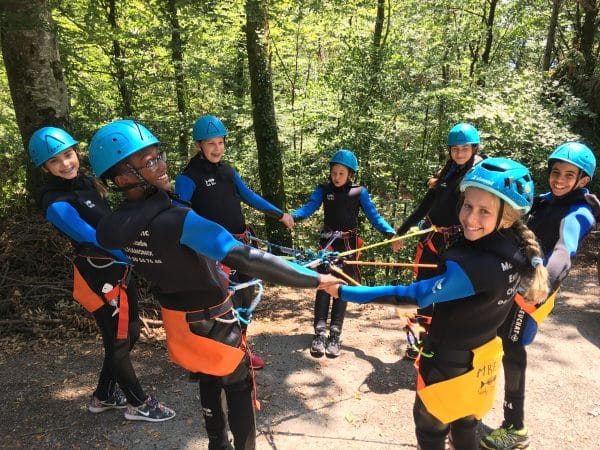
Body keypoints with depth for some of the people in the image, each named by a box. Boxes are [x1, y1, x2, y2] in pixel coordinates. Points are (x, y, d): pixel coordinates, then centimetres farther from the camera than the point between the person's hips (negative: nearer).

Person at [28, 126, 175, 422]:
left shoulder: (86, 182, 6)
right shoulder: (56, 202, -19)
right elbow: (93, 238, -27)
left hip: (119, 268, 8)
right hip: (99, 276, -8)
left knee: (130, 335, 18)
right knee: (118, 341, 7)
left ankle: (104, 396, 37)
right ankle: (138, 403, 26)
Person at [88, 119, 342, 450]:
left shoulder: (112, 227, -14)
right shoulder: (176, 221, -36)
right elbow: (247, 260, -43)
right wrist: (315, 280, -37)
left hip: (173, 315, 7)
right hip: (209, 319, -7)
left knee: (209, 376, 29)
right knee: (238, 385, 17)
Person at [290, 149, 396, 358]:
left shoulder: (359, 192, -2)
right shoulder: (323, 189, -1)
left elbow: (373, 216, -4)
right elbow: (309, 207, -14)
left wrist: (391, 233, -18)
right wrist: (291, 217, -33)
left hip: (349, 243, 0)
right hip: (328, 242, 0)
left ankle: (335, 335, 6)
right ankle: (320, 332, -4)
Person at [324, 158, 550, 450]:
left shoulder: (474, 267, -37)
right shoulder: (521, 251, -12)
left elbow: (414, 295, -33)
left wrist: (344, 291, -29)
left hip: (449, 364, -7)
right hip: (484, 359, 7)